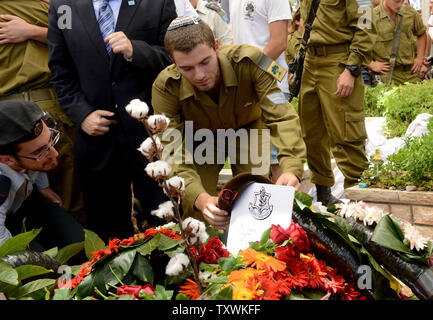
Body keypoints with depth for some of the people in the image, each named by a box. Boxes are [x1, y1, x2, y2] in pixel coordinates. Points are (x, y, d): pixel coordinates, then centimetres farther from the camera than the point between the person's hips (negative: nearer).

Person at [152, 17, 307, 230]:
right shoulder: (165, 87, -32)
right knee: (197, 214, -11)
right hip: (201, 139, 0)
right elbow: (173, 154, -34)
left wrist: (291, 169, -53)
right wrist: (200, 198, -52)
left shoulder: (248, 60, -34)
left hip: (248, 129, 0)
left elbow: (282, 116, -35)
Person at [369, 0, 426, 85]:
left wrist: (420, 57, 13)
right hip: (387, 72, -4)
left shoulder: (411, 13, 6)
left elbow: (421, 34, 22)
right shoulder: (372, 17, -9)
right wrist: (371, 64, -10)